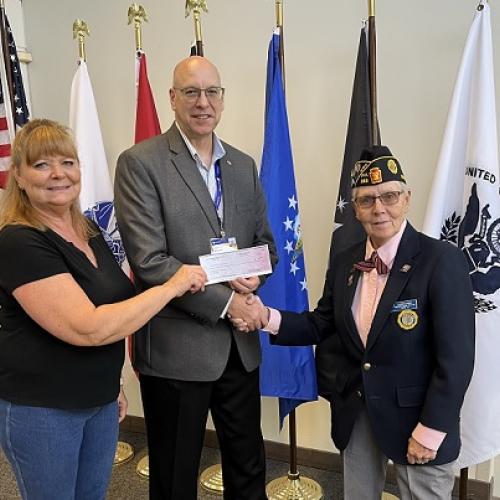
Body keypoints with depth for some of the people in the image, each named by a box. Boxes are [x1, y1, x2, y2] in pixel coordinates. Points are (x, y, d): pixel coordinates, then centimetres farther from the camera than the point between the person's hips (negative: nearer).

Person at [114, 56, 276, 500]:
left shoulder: (243, 165, 8)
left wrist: (254, 275, -8)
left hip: (240, 344, 5)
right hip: (176, 347, -5)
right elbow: (149, 261, -17)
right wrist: (226, 301, -17)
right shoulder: (140, 163, -10)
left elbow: (265, 240, 14)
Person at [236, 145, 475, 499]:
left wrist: (431, 430, -17)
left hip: (415, 415, -5)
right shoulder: (344, 263, 2)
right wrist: (267, 318, -9)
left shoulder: (442, 260, -16)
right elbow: (321, 325, 7)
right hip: (355, 411, 6)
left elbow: (456, 356, -17)